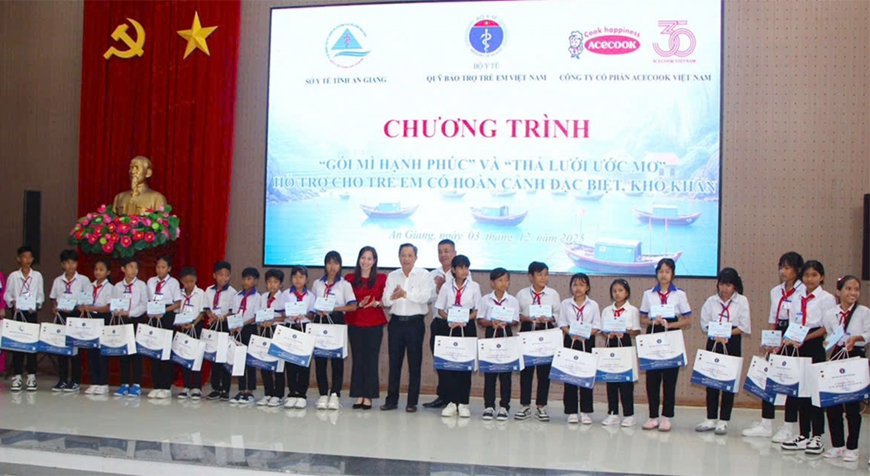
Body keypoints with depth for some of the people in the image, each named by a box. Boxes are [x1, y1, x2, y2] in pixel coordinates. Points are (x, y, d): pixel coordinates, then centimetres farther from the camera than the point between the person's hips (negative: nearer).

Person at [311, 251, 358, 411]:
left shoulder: (344, 284, 5)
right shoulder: (317, 284, 14)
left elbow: (353, 306, -5)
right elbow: (311, 305, 16)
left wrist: (333, 309, -14)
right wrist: (317, 311, -6)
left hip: (337, 322, -2)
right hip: (320, 322, 2)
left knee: (337, 359, -5)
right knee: (320, 359, -1)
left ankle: (335, 395, -1)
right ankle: (323, 395, 5)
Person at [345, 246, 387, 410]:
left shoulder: (381, 278, 2)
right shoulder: (350, 278, 5)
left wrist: (376, 303, -16)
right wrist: (358, 304, -12)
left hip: (374, 324, -1)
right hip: (355, 324, 1)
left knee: (371, 360, 0)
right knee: (357, 359, 4)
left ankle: (369, 396, 6)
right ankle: (359, 395, 10)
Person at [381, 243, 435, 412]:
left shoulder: (423, 275, -1)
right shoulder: (392, 276, 9)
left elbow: (425, 296, -16)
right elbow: (386, 301, 1)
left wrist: (405, 294, -21)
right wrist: (392, 297, -21)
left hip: (415, 322, -3)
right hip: (396, 321, 3)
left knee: (415, 363, 2)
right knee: (394, 362, 7)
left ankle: (412, 402, 9)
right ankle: (392, 400, 14)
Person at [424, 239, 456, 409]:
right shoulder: (432, 275, 11)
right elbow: (430, 297, -1)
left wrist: (444, 286, -18)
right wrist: (438, 287, -17)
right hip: (438, 322, 5)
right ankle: (443, 396, 18)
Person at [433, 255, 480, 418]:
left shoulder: (474, 287, 3)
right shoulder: (446, 287, 6)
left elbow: (477, 310, 1)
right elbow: (440, 310, 6)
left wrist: (465, 320, -14)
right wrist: (450, 319, -12)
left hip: (468, 327, -1)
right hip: (450, 327, 1)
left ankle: (463, 403, 6)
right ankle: (451, 402, 5)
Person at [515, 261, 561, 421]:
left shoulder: (553, 294, 4)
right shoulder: (522, 294, 3)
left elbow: (558, 315, 4)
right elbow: (516, 315, 3)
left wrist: (548, 319, -15)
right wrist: (527, 318, -15)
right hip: (527, 331, 0)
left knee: (544, 369, 3)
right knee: (526, 369, 4)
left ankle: (541, 406, 13)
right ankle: (525, 405, 14)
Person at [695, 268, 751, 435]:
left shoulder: (742, 301, -1)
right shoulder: (711, 301, 4)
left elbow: (744, 327, -4)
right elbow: (704, 324, 2)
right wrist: (716, 335, -14)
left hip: (732, 343, -2)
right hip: (713, 343, 2)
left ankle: (723, 420, 9)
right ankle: (711, 419, 14)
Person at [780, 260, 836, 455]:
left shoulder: (827, 299, -2)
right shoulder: (797, 300, 14)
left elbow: (827, 328, -8)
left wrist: (805, 338, -17)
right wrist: (787, 341, -2)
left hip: (817, 347, -5)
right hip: (800, 348, 5)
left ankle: (817, 437, 6)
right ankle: (803, 436, 15)